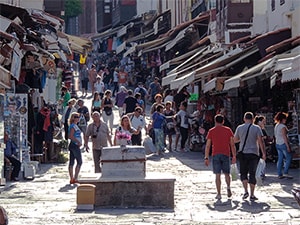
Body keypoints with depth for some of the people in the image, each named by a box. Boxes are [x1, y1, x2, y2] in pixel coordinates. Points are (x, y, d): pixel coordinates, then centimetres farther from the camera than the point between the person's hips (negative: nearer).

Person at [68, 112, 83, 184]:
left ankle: (72, 179, 9)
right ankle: (75, 178, -9)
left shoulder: (74, 125, 17)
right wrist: (78, 142, -17)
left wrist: (79, 142, 17)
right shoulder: (73, 126, -13)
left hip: (72, 145, 10)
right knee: (79, 162, -7)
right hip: (75, 145, -10)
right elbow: (71, 136, -22)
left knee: (71, 162, 7)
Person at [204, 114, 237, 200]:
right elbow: (232, 145, 3)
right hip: (226, 154, 1)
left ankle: (219, 194, -3)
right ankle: (228, 187, -11)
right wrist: (234, 156, 7)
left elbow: (207, 146, 1)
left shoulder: (211, 131, 3)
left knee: (217, 175, 1)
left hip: (216, 155, -1)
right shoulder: (228, 130, 6)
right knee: (226, 173, 13)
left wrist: (206, 158, 5)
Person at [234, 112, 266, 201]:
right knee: (252, 174, 3)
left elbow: (235, 140, 12)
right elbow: (260, 141, -9)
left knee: (243, 172, 13)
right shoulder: (256, 128, -3)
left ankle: (246, 191, -4)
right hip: (254, 153, -1)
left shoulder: (240, 128, 2)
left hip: (243, 153, 1)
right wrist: (264, 153, -7)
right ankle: (252, 195, 1)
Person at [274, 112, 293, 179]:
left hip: (277, 144, 8)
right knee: (289, 158, 1)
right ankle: (285, 172, -5)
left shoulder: (276, 126, 11)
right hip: (283, 144, -8)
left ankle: (279, 174, 9)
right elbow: (284, 137, -19)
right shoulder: (283, 126, -15)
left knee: (280, 159, 9)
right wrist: (288, 146, -17)